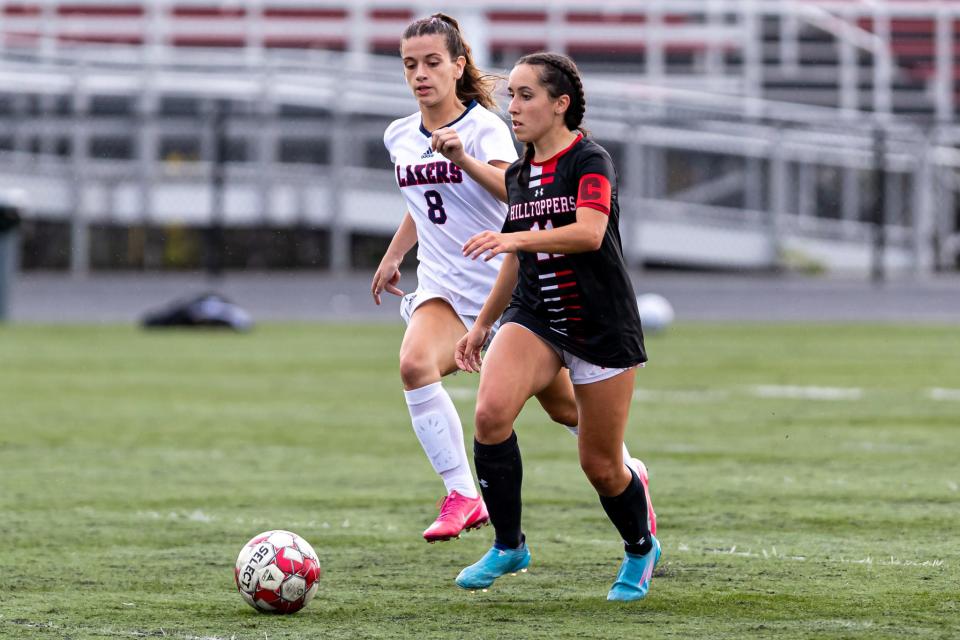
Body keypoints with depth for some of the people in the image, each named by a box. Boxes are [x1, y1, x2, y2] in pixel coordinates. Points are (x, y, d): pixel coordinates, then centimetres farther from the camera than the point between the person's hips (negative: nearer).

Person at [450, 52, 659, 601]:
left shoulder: (591, 161, -12)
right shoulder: (518, 175, 10)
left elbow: (589, 232, -30)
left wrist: (517, 238, -43)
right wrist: (484, 324, 26)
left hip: (603, 328, -5)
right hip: (534, 318, 5)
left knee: (601, 465, 1)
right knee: (491, 412, -24)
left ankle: (641, 548, 32)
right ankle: (509, 545, -9)